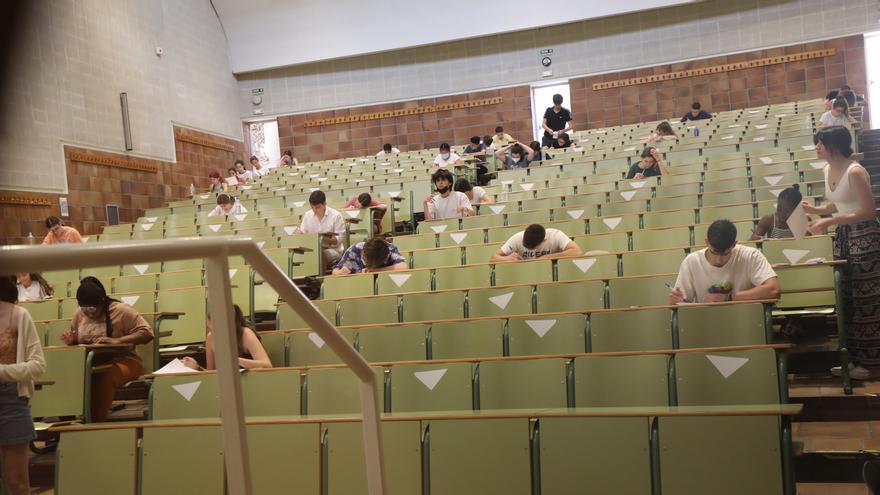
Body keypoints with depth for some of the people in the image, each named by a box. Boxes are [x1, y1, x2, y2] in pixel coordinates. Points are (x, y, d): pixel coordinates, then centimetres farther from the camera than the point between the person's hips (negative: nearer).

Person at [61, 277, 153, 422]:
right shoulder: (79, 313, 10)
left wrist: (117, 341, -23)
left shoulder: (121, 310, -5)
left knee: (104, 378, -38)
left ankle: (97, 422, -24)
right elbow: (75, 339, 23)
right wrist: (70, 340, -3)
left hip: (122, 360, -4)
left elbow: (147, 333, -11)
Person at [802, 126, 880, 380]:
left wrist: (829, 221, -24)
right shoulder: (828, 170, 8)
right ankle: (854, 358, 21)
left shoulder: (855, 172, -18)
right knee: (847, 298, 12)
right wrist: (815, 210, 3)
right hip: (843, 236, 9)